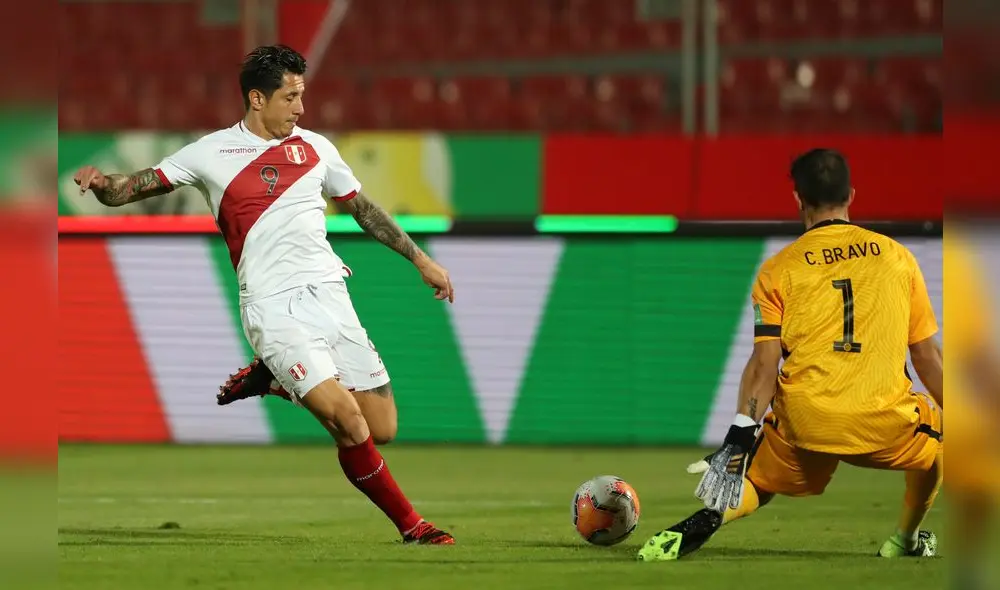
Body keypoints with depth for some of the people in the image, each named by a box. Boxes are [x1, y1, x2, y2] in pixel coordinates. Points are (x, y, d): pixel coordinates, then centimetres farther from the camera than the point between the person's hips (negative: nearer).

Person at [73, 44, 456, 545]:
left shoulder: (315, 148, 13)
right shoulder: (211, 153, 1)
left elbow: (364, 209, 26)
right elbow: (133, 188, 1)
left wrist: (420, 259, 28)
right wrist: (100, 182, -21)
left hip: (330, 297, 5)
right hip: (273, 310, -5)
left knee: (382, 429, 0)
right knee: (348, 421, -21)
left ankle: (273, 379, 22)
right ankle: (411, 526, -5)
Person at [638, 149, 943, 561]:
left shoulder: (778, 270, 4)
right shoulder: (897, 257, 8)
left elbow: (765, 363, -5)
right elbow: (927, 356, 11)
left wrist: (740, 435, -8)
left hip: (806, 426, 0)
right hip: (884, 426, 0)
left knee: (754, 480, 20)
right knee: (934, 431, 31)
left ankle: (706, 520, -13)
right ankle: (906, 541, 28)